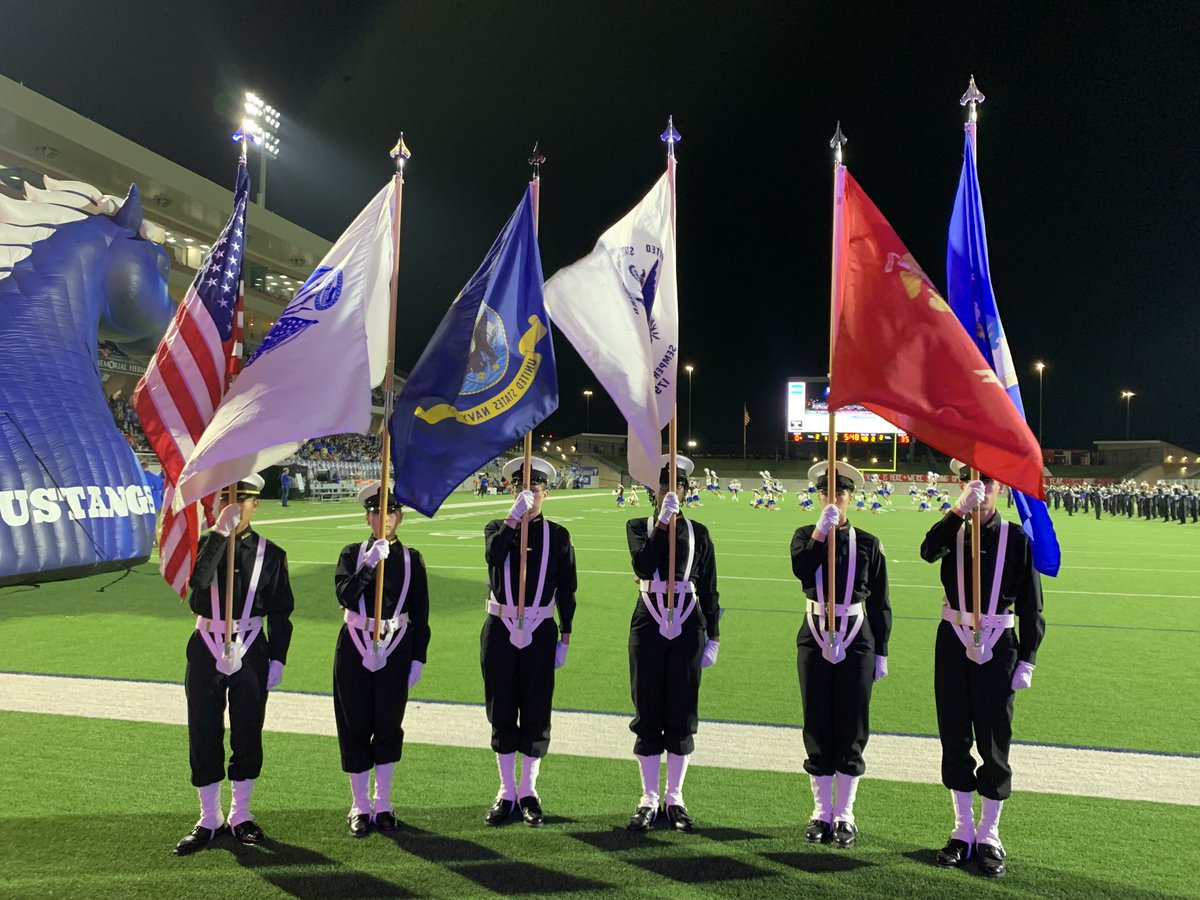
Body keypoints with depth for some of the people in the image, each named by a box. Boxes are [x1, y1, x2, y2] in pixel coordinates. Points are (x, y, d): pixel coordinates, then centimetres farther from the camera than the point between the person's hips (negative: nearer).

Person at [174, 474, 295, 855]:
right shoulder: (203, 544, 1)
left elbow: (281, 613, 3)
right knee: (204, 736, 6)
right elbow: (199, 578, -23)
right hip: (207, 650, 0)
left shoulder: (270, 554, 2)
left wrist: (277, 660, -3)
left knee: (247, 736, 8)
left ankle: (241, 816, 25)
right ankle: (209, 819, 22)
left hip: (251, 651, 0)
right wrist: (220, 530, -26)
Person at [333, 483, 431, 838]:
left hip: (396, 650, 0)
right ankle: (360, 807, 20)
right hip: (356, 648, 0)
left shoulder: (411, 559, 2)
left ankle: (383, 805, 22)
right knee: (355, 727, 5)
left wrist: (418, 659, -1)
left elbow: (420, 613, 3)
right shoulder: (352, 553, 1)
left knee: (389, 726, 6)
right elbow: (345, 596, -15)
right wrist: (370, 563, -24)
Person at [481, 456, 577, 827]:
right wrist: (514, 516, -25)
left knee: (536, 713, 5)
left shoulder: (558, 535, 3)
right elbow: (493, 555, -20)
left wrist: (565, 638, 1)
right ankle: (506, 792, 22)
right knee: (501, 713, 8)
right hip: (500, 631, 1)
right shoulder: (497, 528, 5)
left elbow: (566, 590, 4)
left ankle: (529, 792, 21)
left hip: (540, 633, -1)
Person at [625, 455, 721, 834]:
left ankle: (675, 799, 19)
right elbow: (643, 564, -17)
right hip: (649, 625, -1)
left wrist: (713, 636, 2)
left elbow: (709, 589, 6)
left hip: (688, 627, 1)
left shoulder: (698, 532, 6)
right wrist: (663, 522, -19)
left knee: (682, 714, 5)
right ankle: (649, 800, 17)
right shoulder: (638, 526, 4)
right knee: (648, 713, 5)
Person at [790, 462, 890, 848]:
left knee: (852, 728, 5)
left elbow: (880, 604, 4)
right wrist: (821, 531, -24)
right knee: (817, 726, 7)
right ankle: (821, 812, 19)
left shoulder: (868, 543, 1)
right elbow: (801, 570, -19)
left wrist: (881, 653, 2)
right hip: (815, 640, 1)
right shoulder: (806, 535, 3)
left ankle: (845, 815, 17)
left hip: (856, 642, -1)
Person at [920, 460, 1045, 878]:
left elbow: (1031, 607, 0)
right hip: (953, 644, 1)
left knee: (994, 742, 6)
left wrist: (1026, 662, -4)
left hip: (998, 646, -1)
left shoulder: (1017, 538, -1)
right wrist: (959, 509, -34)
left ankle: (989, 836, 22)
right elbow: (929, 551, -24)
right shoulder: (952, 530, 1)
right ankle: (963, 831, 24)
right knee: (955, 738, 9)